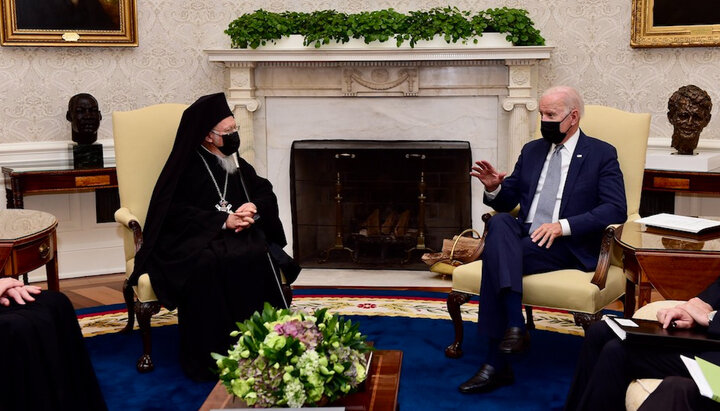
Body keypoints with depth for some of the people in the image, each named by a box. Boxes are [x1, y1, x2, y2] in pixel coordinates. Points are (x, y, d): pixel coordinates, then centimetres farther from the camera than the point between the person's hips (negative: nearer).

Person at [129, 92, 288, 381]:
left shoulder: (234, 162, 17)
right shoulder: (186, 166, 1)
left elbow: (265, 193, 17)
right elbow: (176, 212, -11)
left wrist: (254, 209, -7)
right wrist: (222, 221, -19)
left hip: (236, 236, 4)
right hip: (190, 240, -4)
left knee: (256, 255, -31)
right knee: (206, 265, -38)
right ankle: (210, 357, -30)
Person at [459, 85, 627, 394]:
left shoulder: (602, 154, 4)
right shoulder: (531, 151, 20)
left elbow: (616, 209, -8)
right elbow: (507, 201, 21)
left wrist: (563, 226, -19)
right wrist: (494, 188, -4)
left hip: (569, 246, -5)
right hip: (523, 237, 5)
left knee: (496, 253, -30)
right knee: (499, 223, -31)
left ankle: (496, 363, -28)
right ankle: (514, 325, -36)